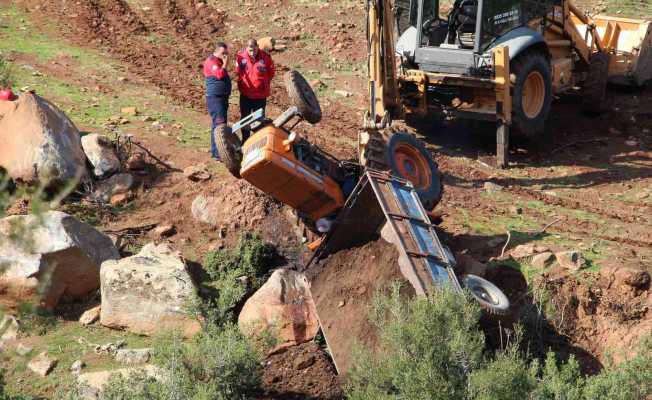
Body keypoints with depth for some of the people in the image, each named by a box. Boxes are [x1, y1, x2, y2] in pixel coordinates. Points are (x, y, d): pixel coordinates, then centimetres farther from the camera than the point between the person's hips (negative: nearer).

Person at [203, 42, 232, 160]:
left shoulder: (220, 61, 18)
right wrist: (225, 64, -16)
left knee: (219, 123, 13)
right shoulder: (211, 61, -12)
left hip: (222, 97, 10)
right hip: (215, 97, -10)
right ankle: (217, 153, -18)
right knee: (219, 123, -16)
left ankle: (215, 150, 21)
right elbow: (219, 75, -28)